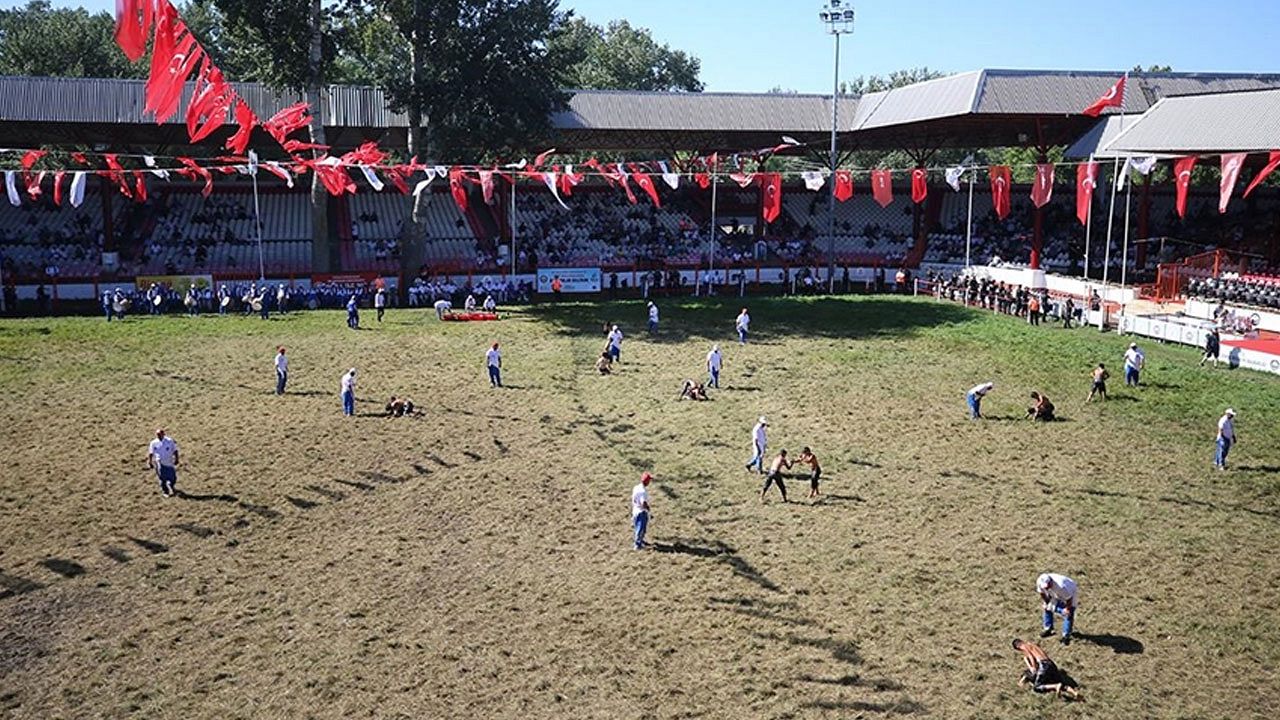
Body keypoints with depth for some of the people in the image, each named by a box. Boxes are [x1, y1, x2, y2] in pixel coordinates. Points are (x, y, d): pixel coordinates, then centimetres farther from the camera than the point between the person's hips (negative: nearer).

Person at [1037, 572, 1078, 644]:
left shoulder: (1061, 586, -46)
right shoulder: (1040, 582, -30)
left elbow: (1069, 599, -28)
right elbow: (1042, 593, -5)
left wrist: (1067, 608, -14)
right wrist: (1046, 603, 2)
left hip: (1069, 593, -6)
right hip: (1055, 594, 6)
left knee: (1068, 614, -11)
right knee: (1048, 609, 10)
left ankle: (1066, 636, 2)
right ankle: (1048, 629, 30)